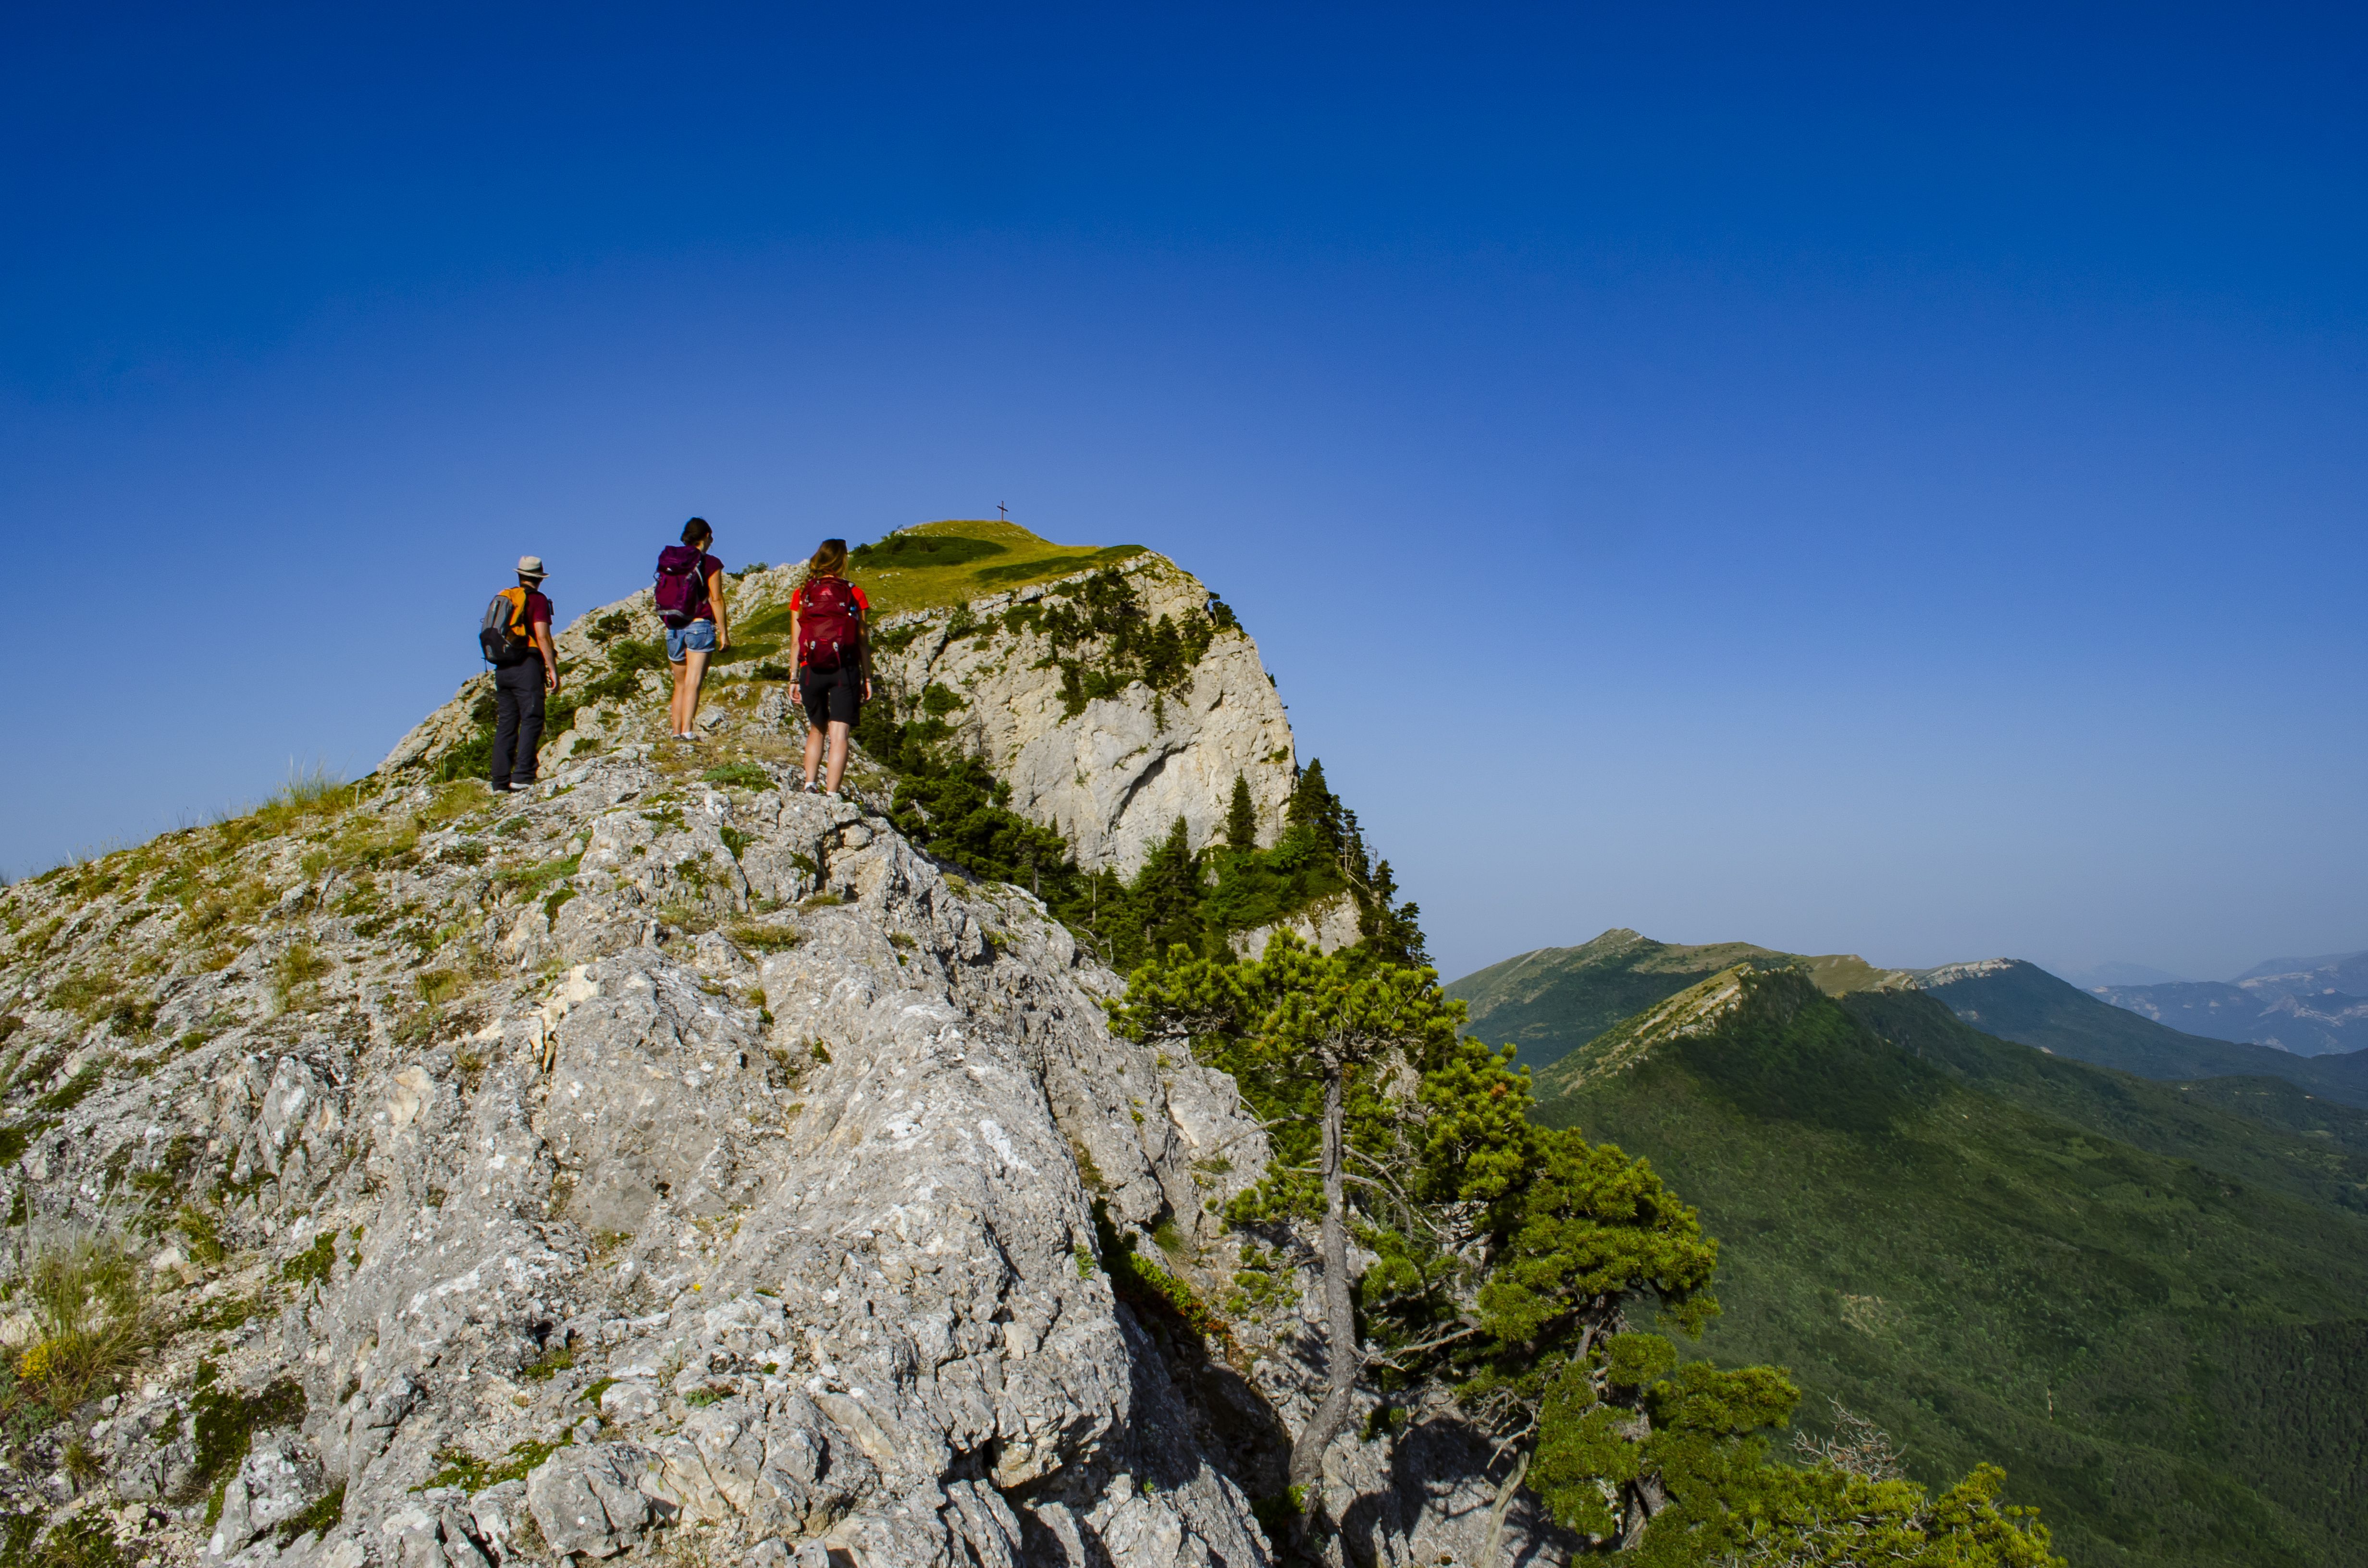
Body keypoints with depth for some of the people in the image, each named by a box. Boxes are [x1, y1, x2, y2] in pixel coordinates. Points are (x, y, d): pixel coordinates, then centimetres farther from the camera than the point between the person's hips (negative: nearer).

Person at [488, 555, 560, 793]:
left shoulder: (501, 598, 17)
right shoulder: (537, 599, -3)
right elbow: (542, 636, -12)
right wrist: (553, 669, -11)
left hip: (502, 668, 6)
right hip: (527, 666, -6)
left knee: (506, 724, 6)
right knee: (532, 720, -7)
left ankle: (501, 782, 3)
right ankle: (522, 776, -18)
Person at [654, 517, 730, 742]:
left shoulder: (667, 562, 10)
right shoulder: (710, 564, -5)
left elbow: (662, 596, 13)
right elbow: (716, 600, -7)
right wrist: (724, 633, -3)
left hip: (673, 629, 5)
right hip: (700, 627, -5)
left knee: (680, 683, 14)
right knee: (693, 682, -11)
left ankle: (677, 732, 11)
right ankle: (687, 731, -21)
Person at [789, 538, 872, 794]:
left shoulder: (801, 594, 5)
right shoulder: (854, 594, 1)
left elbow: (796, 641, 4)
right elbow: (863, 641, 1)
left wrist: (794, 679, 10)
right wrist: (867, 679, 6)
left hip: (812, 671, 2)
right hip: (845, 671, -2)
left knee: (816, 730, 21)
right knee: (839, 735, -4)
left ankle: (809, 784, 9)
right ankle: (831, 794, -12)